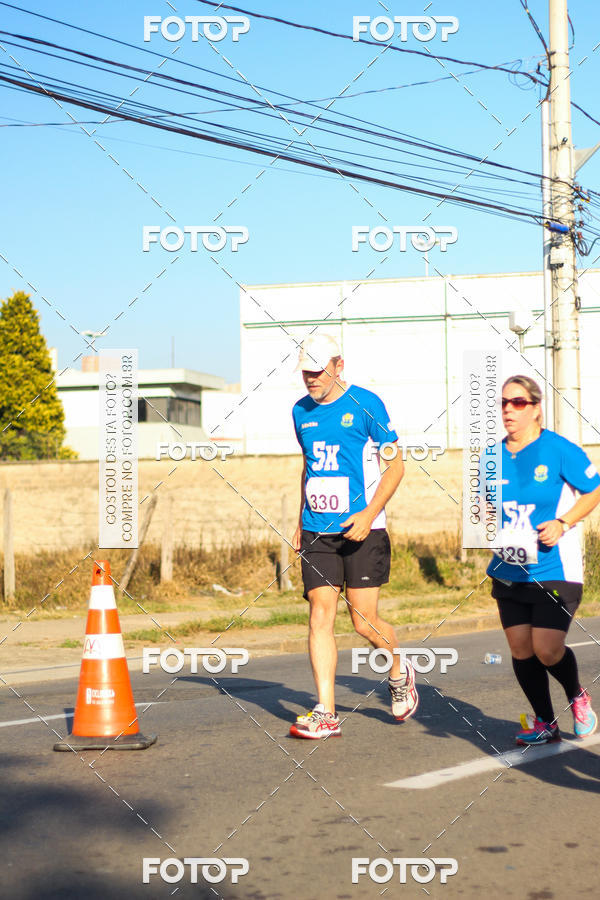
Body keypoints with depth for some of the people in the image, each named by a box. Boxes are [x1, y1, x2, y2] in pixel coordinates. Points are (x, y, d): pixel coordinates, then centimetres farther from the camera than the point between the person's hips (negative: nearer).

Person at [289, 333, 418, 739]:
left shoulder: (365, 404, -5)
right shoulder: (301, 411, 12)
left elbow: (396, 464, -5)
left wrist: (369, 514, -15)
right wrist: (300, 521, 21)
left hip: (360, 528, -5)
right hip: (317, 531, 5)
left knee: (365, 620, -4)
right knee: (320, 614, -5)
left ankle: (399, 671, 27)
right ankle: (326, 715, -5)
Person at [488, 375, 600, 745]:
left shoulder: (559, 450, -10)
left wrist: (562, 523, -14)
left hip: (555, 571, -5)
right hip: (509, 571, 5)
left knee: (547, 650, -11)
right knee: (521, 650, 5)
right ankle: (545, 723, 23)